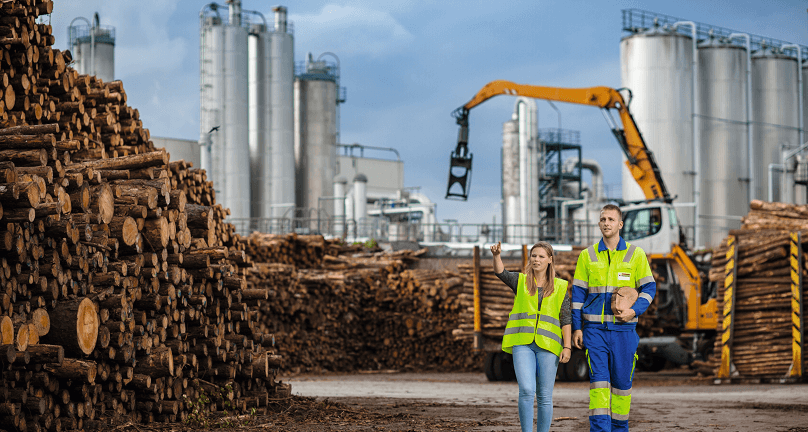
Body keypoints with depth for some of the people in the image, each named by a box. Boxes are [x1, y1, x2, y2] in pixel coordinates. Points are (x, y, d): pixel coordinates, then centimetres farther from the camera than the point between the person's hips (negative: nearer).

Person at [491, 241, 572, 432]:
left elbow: (566, 319, 7)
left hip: (547, 345, 1)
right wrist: (497, 255, -29)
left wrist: (567, 347, -3)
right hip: (522, 344, -1)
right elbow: (500, 272, -8)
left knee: (545, 397, 2)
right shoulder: (520, 281, 11)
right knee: (527, 391, -16)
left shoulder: (559, 287, 11)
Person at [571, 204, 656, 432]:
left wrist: (634, 311, -12)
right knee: (599, 379, -9)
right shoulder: (587, 256, 7)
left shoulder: (636, 254, 4)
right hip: (595, 328, 0)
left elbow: (649, 288, 5)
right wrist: (576, 327, 2)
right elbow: (578, 292, 8)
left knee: (622, 380, 6)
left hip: (623, 328, 0)